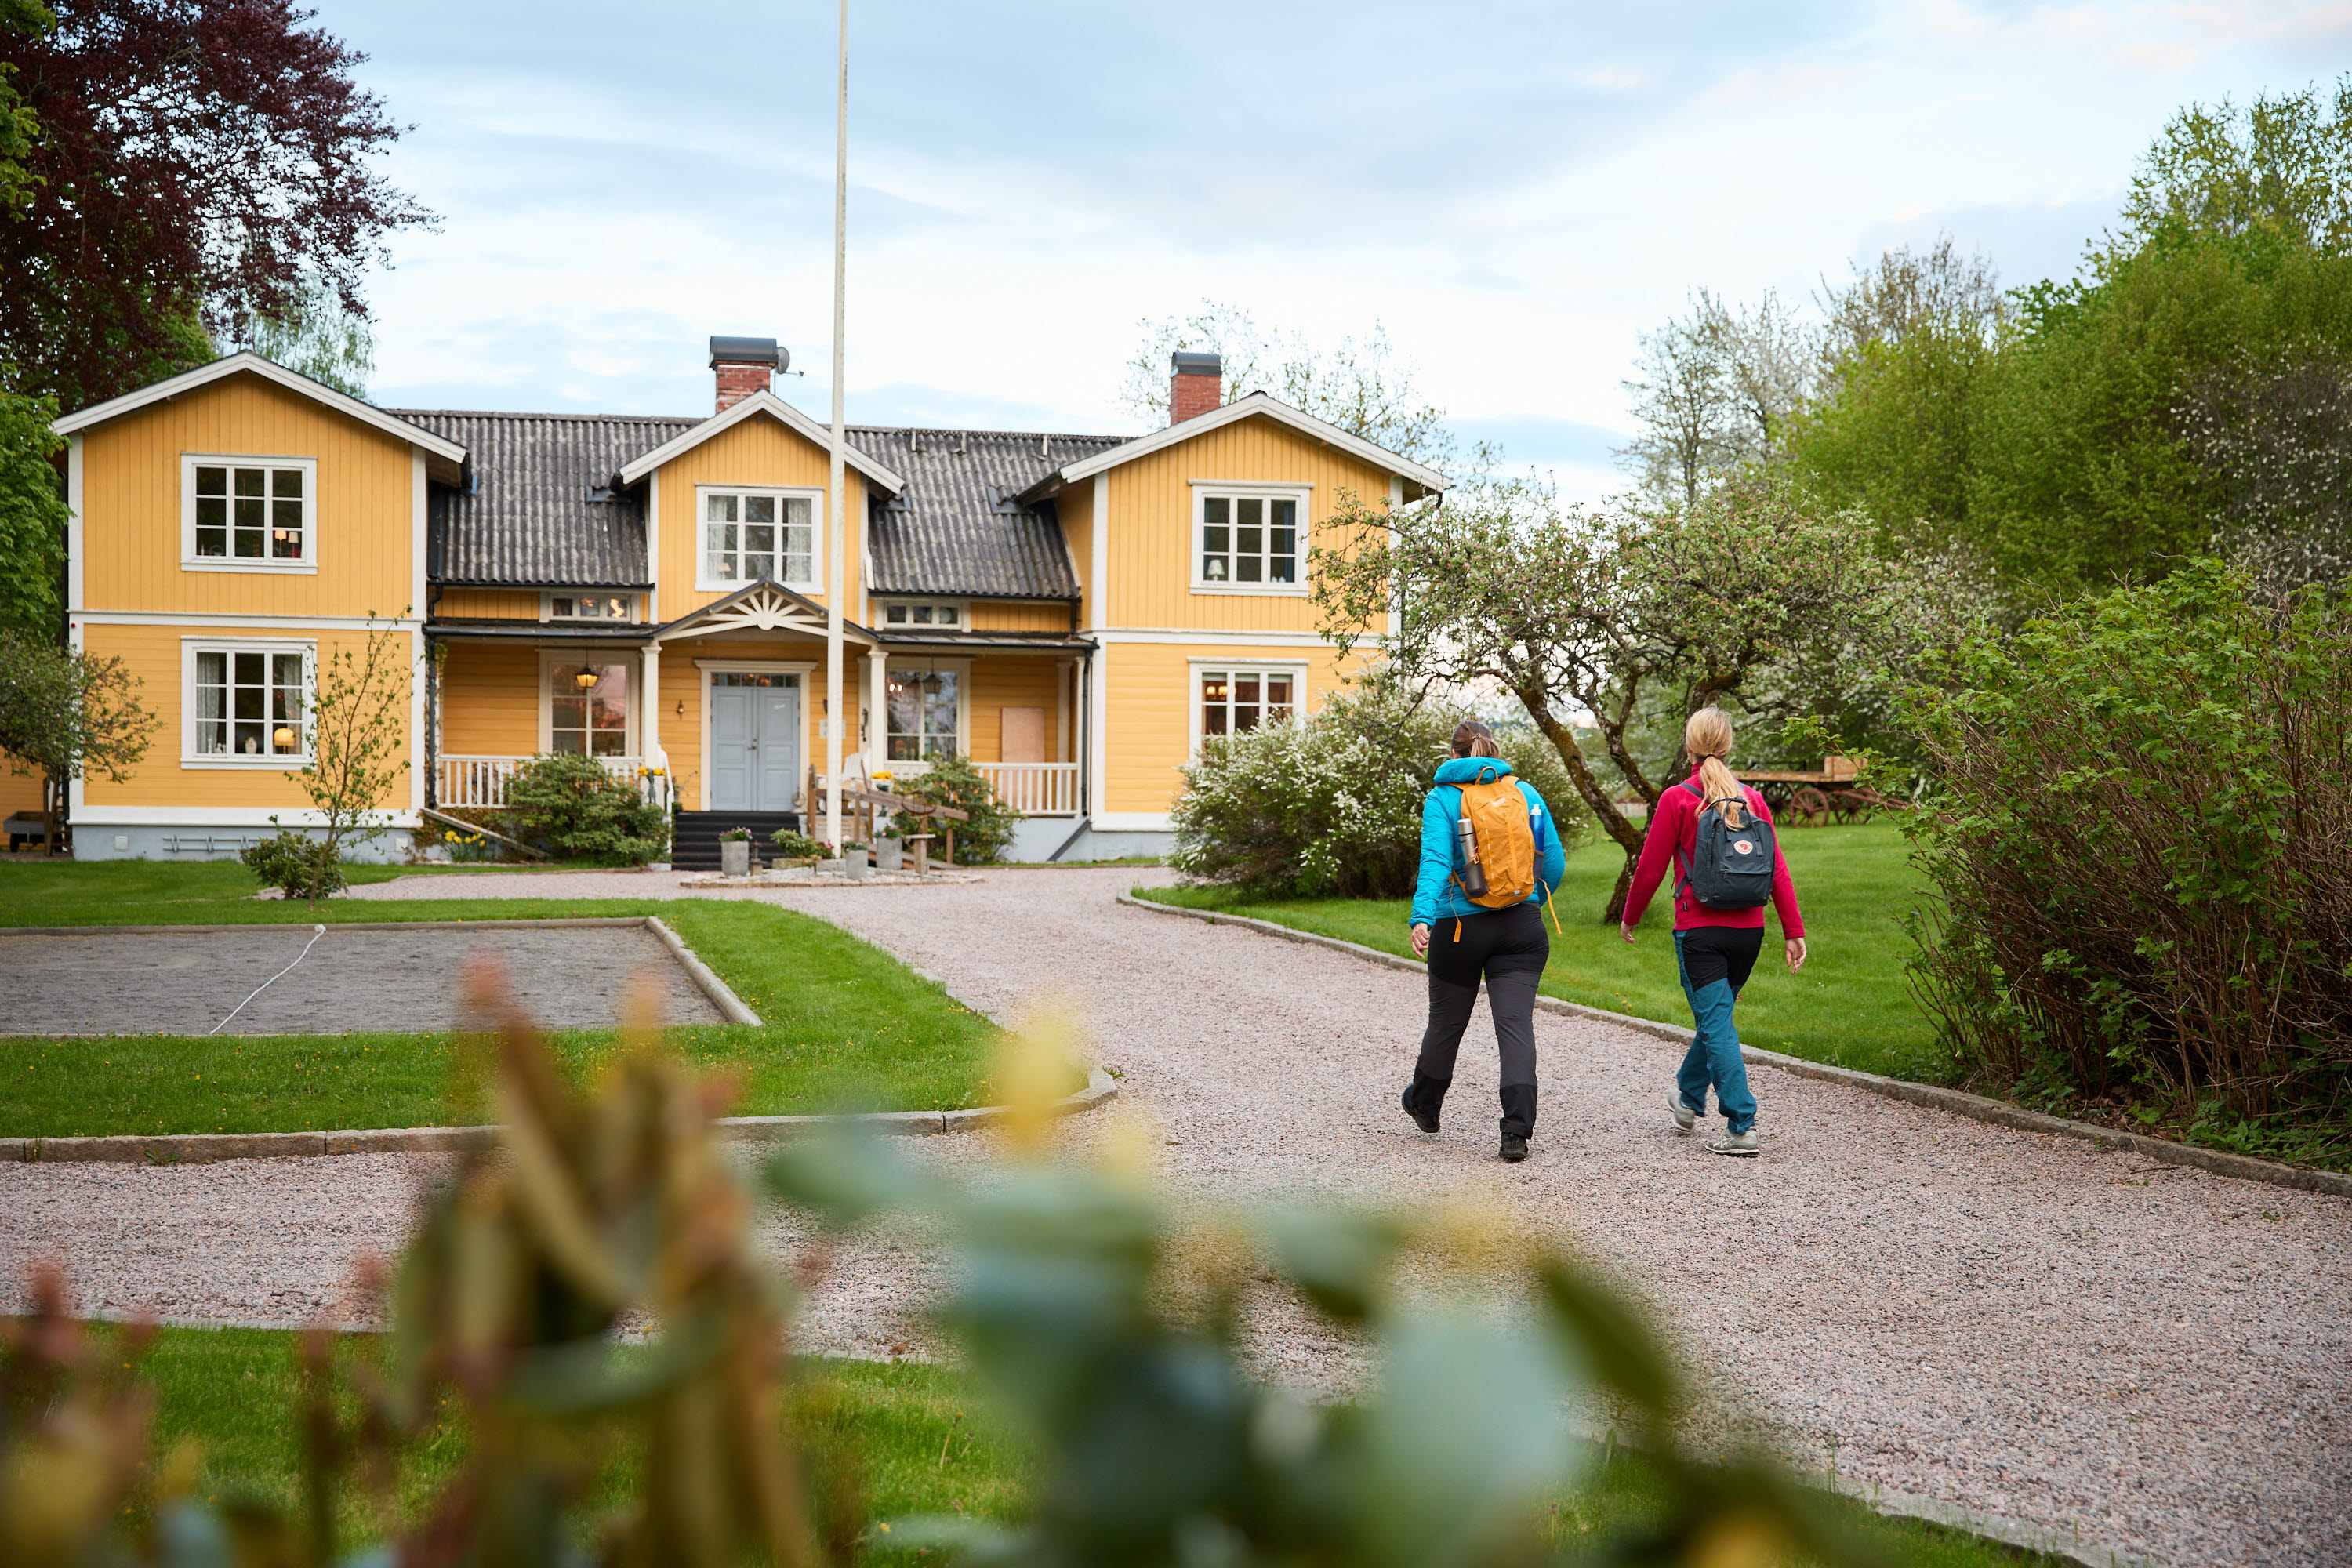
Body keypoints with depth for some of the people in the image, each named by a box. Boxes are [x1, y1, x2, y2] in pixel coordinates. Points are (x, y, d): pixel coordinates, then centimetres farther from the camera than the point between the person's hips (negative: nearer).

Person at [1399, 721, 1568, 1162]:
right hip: (1522, 927, 2)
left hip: (1460, 928, -1)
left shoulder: (1442, 798, -3)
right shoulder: (1527, 793, 6)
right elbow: (1554, 864, 8)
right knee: (1516, 1023, -3)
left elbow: (1435, 862, -19)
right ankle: (1517, 1131, -14)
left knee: (1447, 1021, 16)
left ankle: (1424, 1104, 39)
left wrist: (1422, 918, -29)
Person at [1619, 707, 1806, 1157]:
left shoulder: (1677, 800, -8)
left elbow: (1650, 868, -4)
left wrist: (1630, 917, 11)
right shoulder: (1751, 799, 4)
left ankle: (1742, 1126, -10)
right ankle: (1688, 1099, 40)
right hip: (1749, 929, 5)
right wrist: (1794, 931, 3)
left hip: (1700, 930, -5)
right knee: (1716, 1014, 21)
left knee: (1717, 1025, -3)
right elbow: (1777, 869, 1)